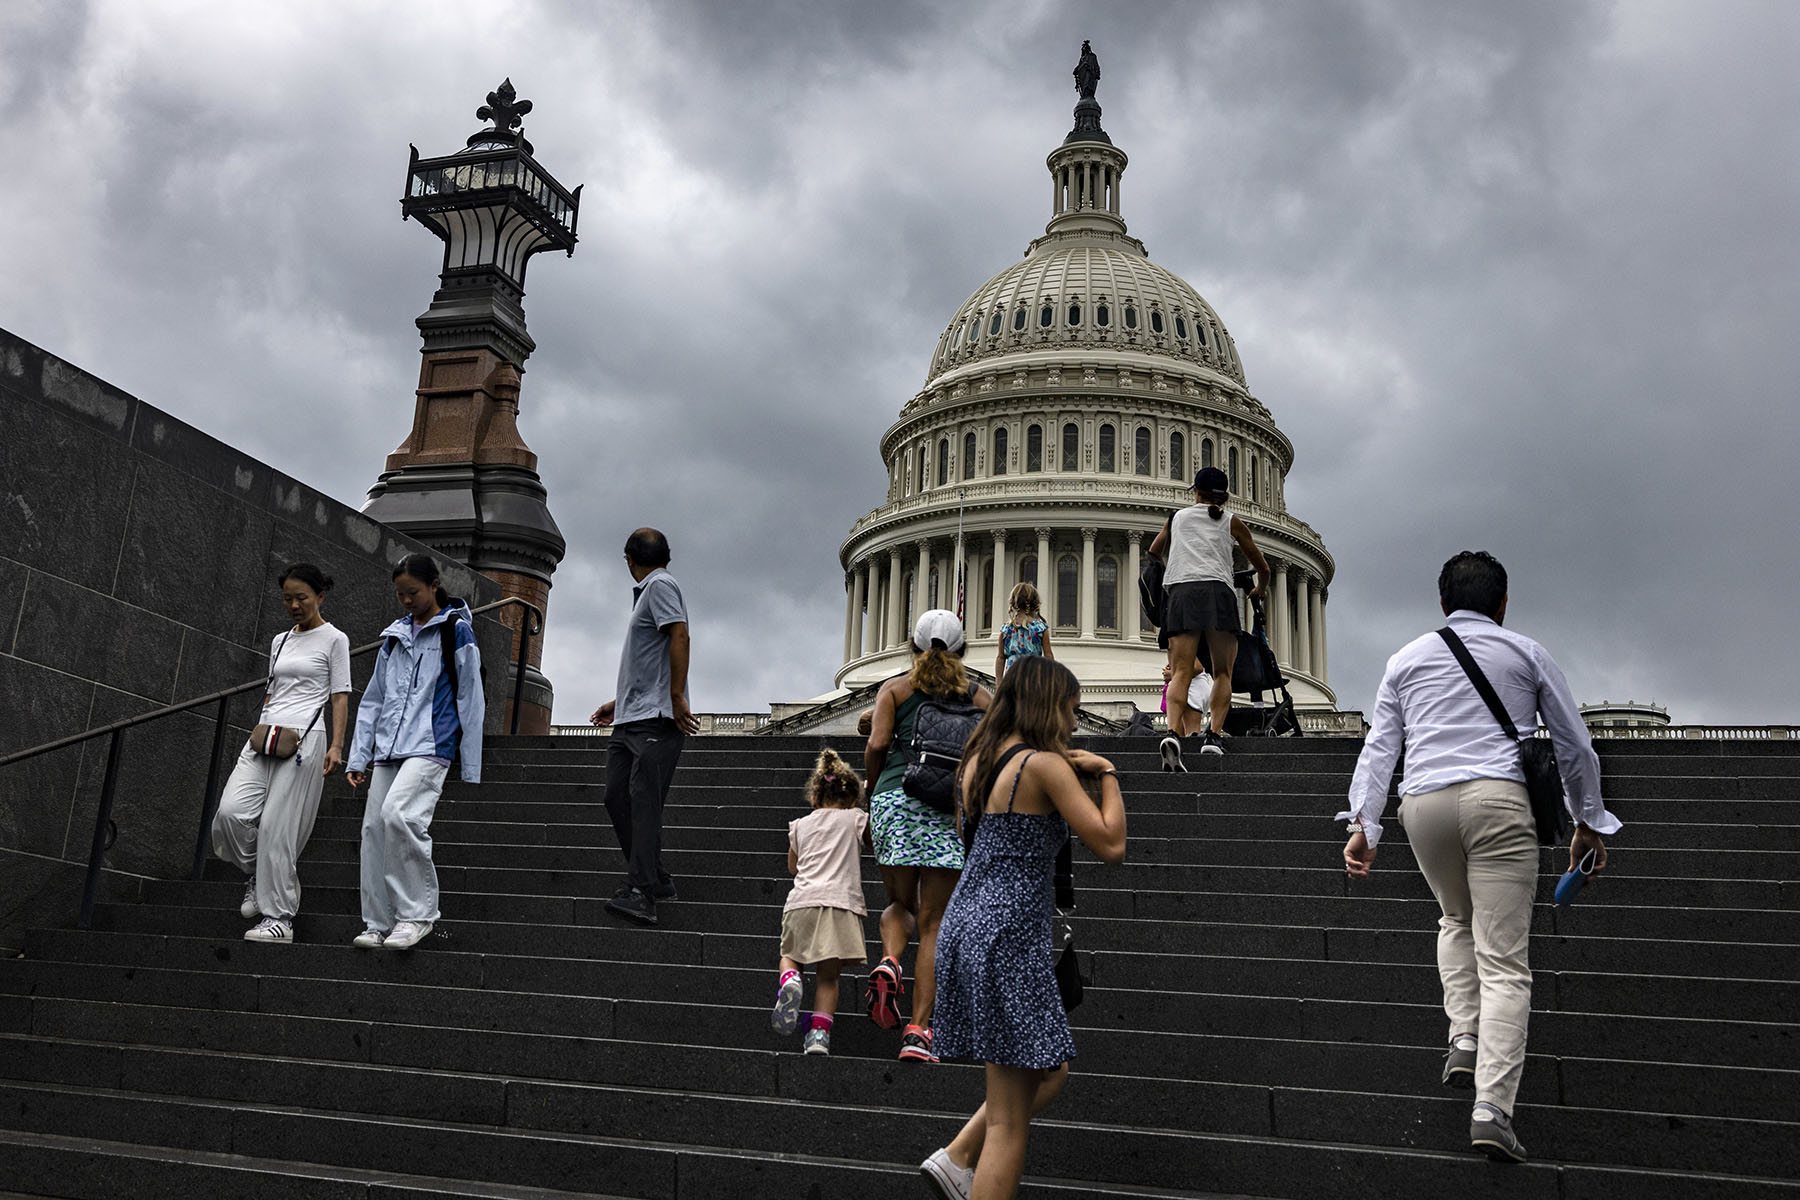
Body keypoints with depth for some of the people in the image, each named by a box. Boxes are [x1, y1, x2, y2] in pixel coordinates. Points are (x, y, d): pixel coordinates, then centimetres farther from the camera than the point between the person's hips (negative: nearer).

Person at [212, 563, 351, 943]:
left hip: (304, 736, -6)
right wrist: (259, 732, 14)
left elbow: (340, 697, -3)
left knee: (278, 826, -9)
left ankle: (279, 916, -1)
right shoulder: (279, 641, 19)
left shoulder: (334, 639, 2)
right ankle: (259, 875, 15)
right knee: (231, 810, -12)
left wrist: (336, 745, -11)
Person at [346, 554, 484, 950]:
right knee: (374, 826, 0)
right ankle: (378, 923, 10)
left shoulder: (456, 631, 1)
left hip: (431, 745, -6)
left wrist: (471, 768, -3)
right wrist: (358, 757, 15)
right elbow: (373, 699, 22)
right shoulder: (394, 635, 18)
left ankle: (418, 912, -13)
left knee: (398, 812, -25)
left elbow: (471, 699, -1)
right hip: (388, 749, 7)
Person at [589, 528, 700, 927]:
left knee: (644, 799, -16)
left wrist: (677, 697, -21)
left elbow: (679, 636, -17)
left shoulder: (660, 585, -3)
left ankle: (641, 892, -22)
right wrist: (618, 702, 35)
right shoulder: (644, 592, 26)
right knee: (617, 797, 4)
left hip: (656, 718, -10)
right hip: (630, 719, 10)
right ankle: (656, 879, 10)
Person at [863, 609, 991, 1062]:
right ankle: (918, 1029, -3)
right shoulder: (979, 696, 14)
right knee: (933, 922, 4)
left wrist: (872, 790, 13)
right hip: (954, 806, 0)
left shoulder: (894, 688, 12)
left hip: (896, 799, 0)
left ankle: (889, 962, -13)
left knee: (900, 903, 19)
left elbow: (877, 744, -2)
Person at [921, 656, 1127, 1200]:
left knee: (1050, 1073, 23)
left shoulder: (979, 760, 12)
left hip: (964, 925, 9)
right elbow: (1111, 846, -12)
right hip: (1010, 935, -9)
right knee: (1008, 1123, -1)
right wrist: (1107, 774, 1)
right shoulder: (1044, 764, -10)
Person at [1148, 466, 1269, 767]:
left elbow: (1154, 554, 41)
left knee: (1181, 672, -8)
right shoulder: (1231, 521, 20)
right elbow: (1262, 567, 27)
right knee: (1223, 673, 8)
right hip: (1218, 591, -1)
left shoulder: (1177, 517, 24)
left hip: (1181, 592, 1)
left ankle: (1173, 732, -29)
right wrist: (1259, 590, 47)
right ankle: (1214, 734, -9)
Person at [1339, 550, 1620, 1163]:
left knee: (1456, 918, 28)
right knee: (1504, 960, -2)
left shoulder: (1407, 658, 20)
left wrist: (1363, 824, 8)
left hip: (1423, 803, 2)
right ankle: (1491, 1106, -12)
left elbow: (1379, 745, 12)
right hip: (1498, 797, -2)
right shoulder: (1526, 654, 17)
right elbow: (1575, 746, 20)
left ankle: (1464, 1037, 12)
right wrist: (1589, 821, 29)